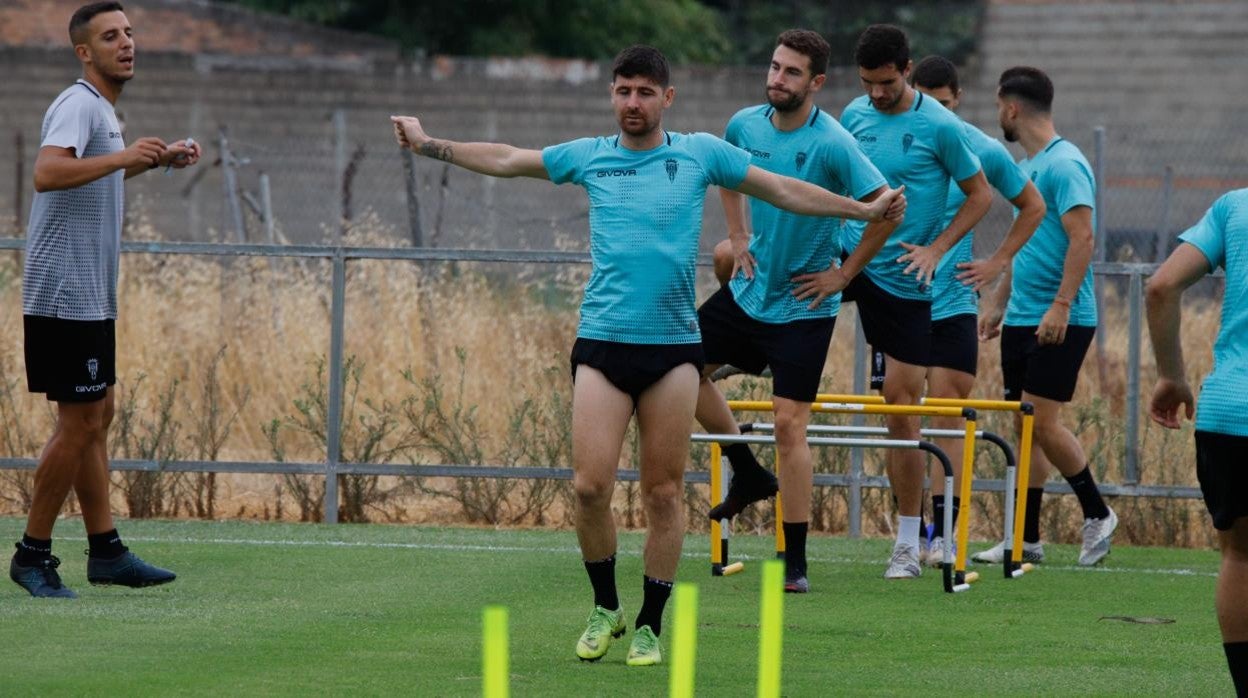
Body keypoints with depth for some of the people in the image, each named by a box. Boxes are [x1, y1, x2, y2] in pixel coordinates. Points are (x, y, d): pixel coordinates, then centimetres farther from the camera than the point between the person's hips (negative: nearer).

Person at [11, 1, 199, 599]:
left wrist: (157, 160, 25)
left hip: (91, 299, 10)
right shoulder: (79, 105, -15)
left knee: (96, 417, 12)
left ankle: (105, 550, 16)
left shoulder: (101, 110, 16)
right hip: (65, 297, -10)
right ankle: (32, 555, 0)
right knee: (79, 425, -7)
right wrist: (123, 155, -39)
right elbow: (47, 172, -33)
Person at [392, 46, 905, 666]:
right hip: (602, 342, 0)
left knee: (664, 492, 0)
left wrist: (863, 209, 12)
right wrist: (429, 145, 16)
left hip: (674, 345, 0)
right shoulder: (589, 156, 10)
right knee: (590, 484, -10)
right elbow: (506, 160, 19)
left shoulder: (699, 154, 8)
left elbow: (782, 190, 15)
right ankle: (605, 608, 11)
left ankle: (651, 626, 11)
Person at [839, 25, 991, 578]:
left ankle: (908, 543, 7)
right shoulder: (854, 116, 3)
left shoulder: (940, 126, -10)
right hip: (848, 258, 4)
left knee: (902, 406, -2)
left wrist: (937, 248, -13)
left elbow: (980, 194, -2)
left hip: (902, 279, -4)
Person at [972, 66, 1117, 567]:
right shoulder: (1025, 168, 16)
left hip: (1060, 321, -9)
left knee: (1042, 421, -10)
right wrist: (998, 302, 26)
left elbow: (1082, 237, -20)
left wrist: (1061, 305, -26)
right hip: (1021, 318, 9)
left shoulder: (1064, 164, -13)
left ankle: (1097, 515, 5)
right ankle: (1027, 540, 10)